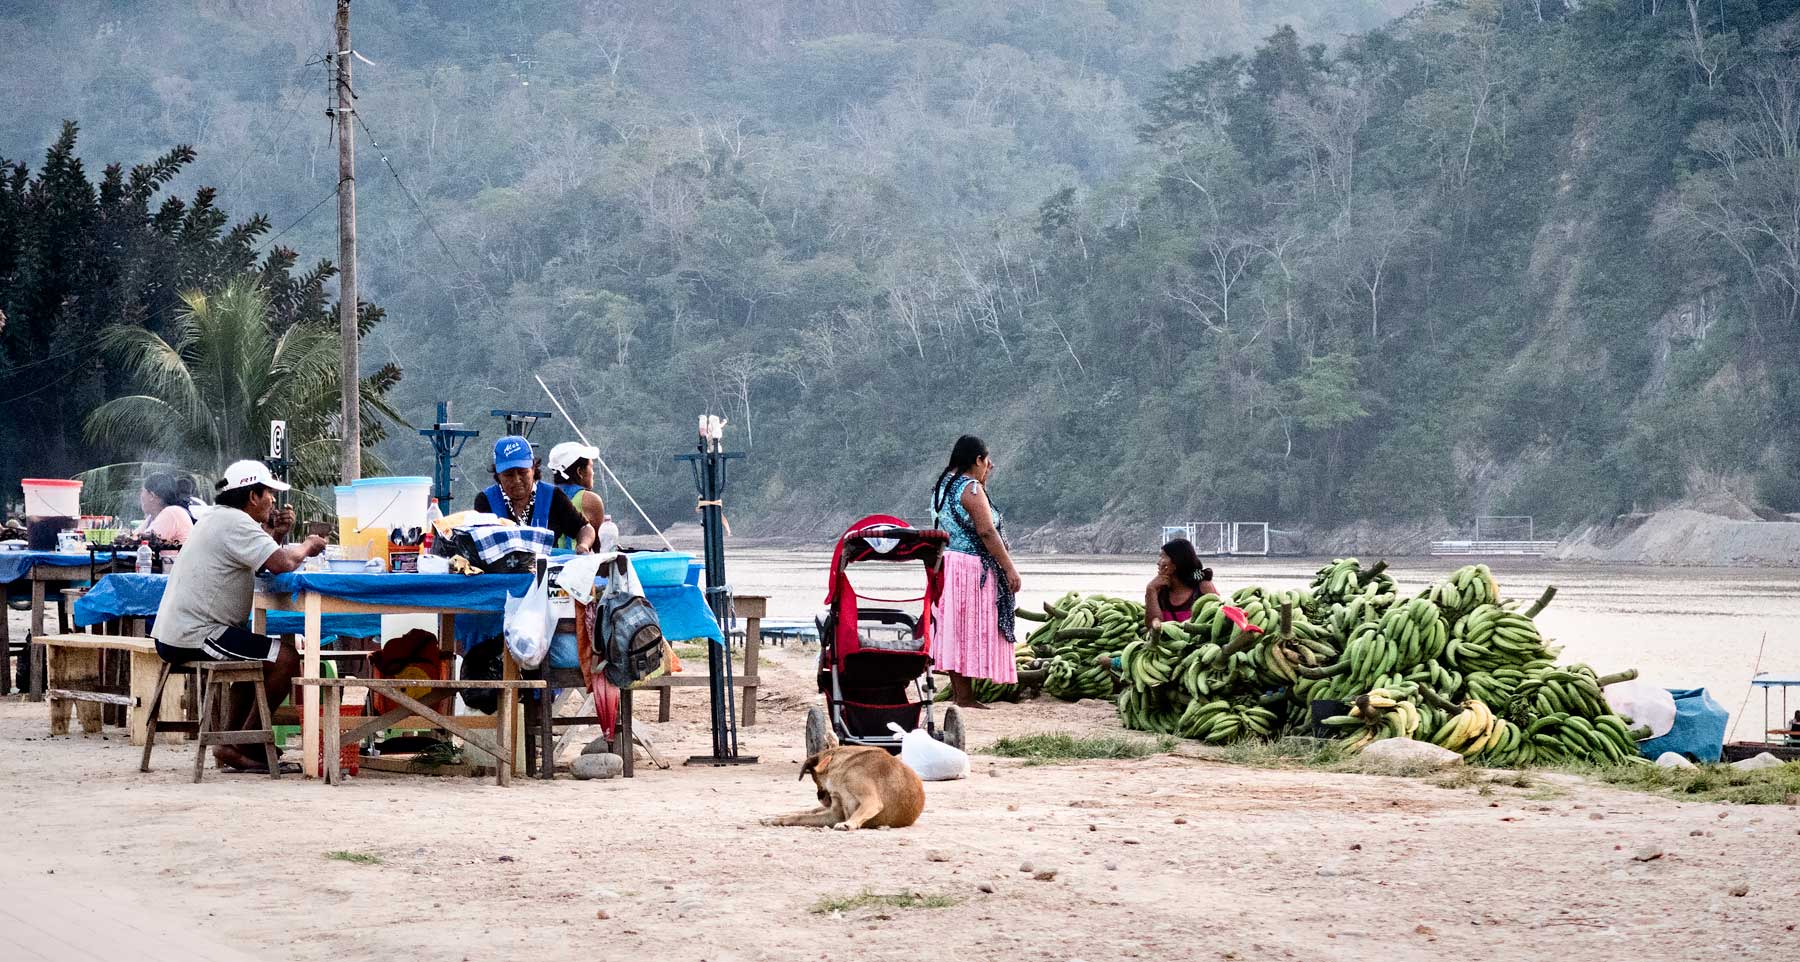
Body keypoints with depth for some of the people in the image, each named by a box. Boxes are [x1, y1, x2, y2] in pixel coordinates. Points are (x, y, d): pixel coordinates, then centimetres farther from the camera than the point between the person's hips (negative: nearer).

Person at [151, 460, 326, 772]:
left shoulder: (216, 518, 20)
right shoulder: (235, 522, -14)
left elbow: (261, 561, 23)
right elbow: (281, 563, -25)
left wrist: (277, 534, 7)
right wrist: (307, 546, -6)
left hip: (175, 635, 11)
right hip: (194, 637, -11)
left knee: (259, 659, 30)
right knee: (286, 659, -12)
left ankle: (230, 744, 27)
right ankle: (240, 746, -4)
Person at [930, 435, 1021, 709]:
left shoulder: (943, 485, 14)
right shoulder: (971, 489, -15)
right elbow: (987, 531, -19)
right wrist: (1009, 568, -17)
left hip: (944, 562, 9)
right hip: (969, 566, -9)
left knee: (953, 629, 12)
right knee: (970, 628, -6)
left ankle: (956, 690, 17)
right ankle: (965, 696, -5)